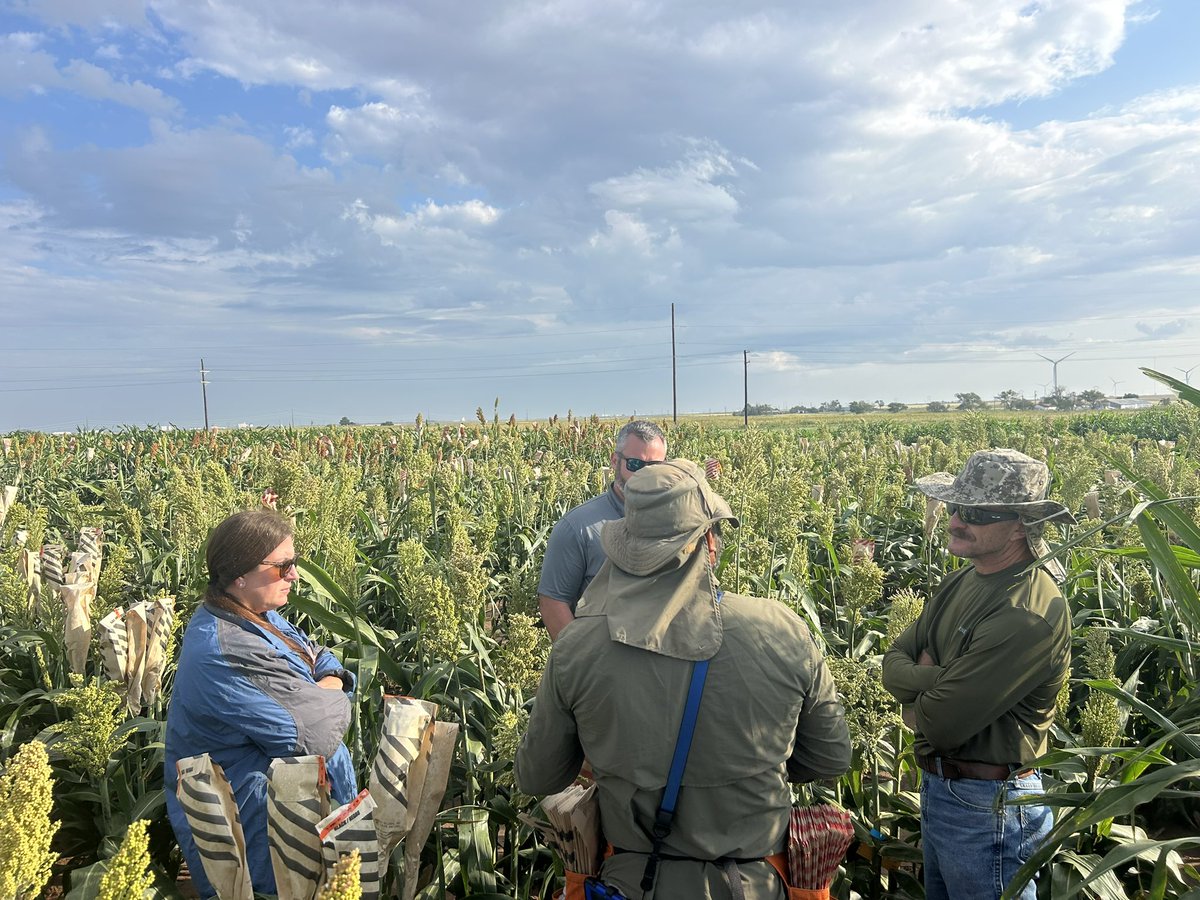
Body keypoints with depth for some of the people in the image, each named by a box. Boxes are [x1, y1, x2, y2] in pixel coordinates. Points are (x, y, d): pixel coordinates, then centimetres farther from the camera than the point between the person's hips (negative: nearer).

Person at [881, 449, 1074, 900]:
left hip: (989, 806, -8)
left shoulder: (1030, 614, -28)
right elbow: (893, 663, 0)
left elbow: (939, 724, -27)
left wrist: (913, 696, -5)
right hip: (938, 785, 8)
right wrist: (940, 679, -20)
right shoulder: (961, 581, 0)